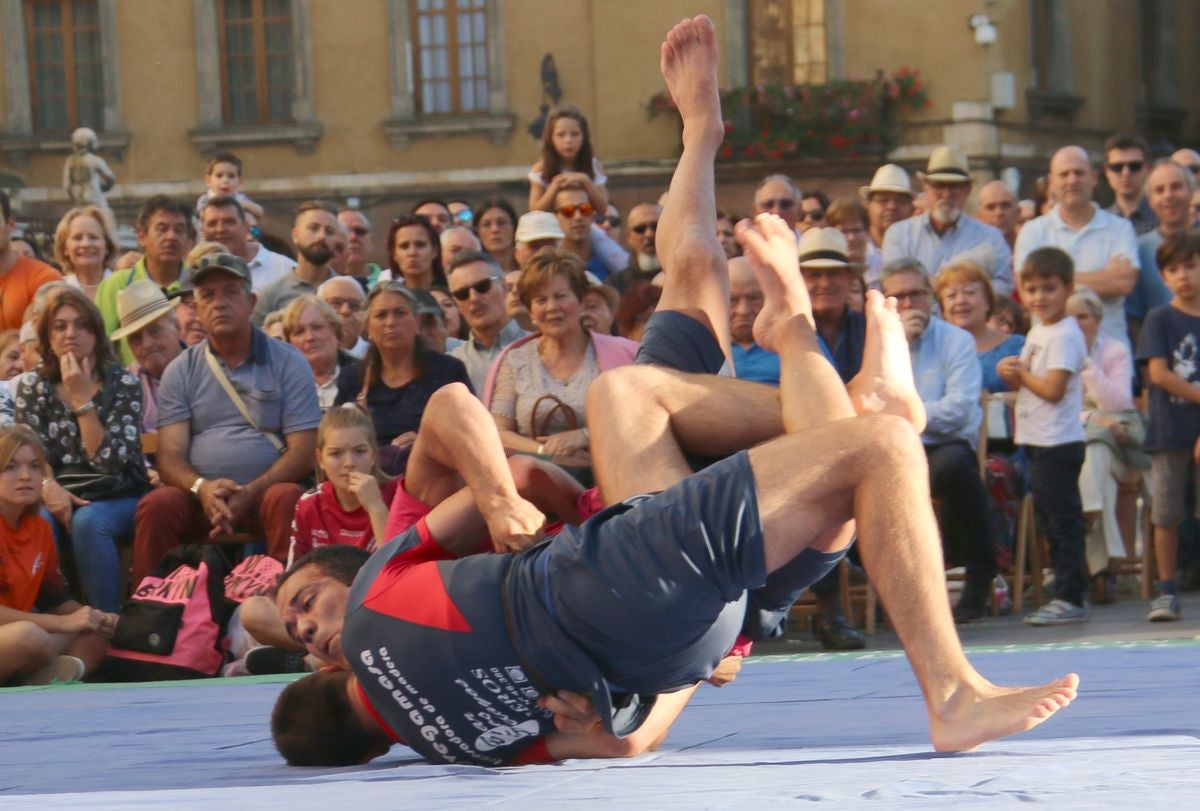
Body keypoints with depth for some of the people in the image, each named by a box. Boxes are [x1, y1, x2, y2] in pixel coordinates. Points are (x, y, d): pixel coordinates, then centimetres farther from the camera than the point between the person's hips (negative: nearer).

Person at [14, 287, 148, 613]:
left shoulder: (123, 384, -1)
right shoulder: (33, 385, 6)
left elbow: (109, 460, -9)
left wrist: (82, 398, -16)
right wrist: (49, 486, -25)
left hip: (117, 500, -1)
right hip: (61, 498, 1)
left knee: (88, 521, -35)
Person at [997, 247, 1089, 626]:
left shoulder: (1064, 336, -14)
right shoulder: (1038, 332, 16)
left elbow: (1053, 388, -22)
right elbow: (1026, 381, 19)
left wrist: (1020, 374, -7)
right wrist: (1010, 372, -2)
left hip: (1059, 443, -10)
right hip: (1039, 443, 10)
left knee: (1063, 520, -7)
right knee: (1051, 522, 14)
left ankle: (1071, 598, -4)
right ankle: (1066, 594, 21)